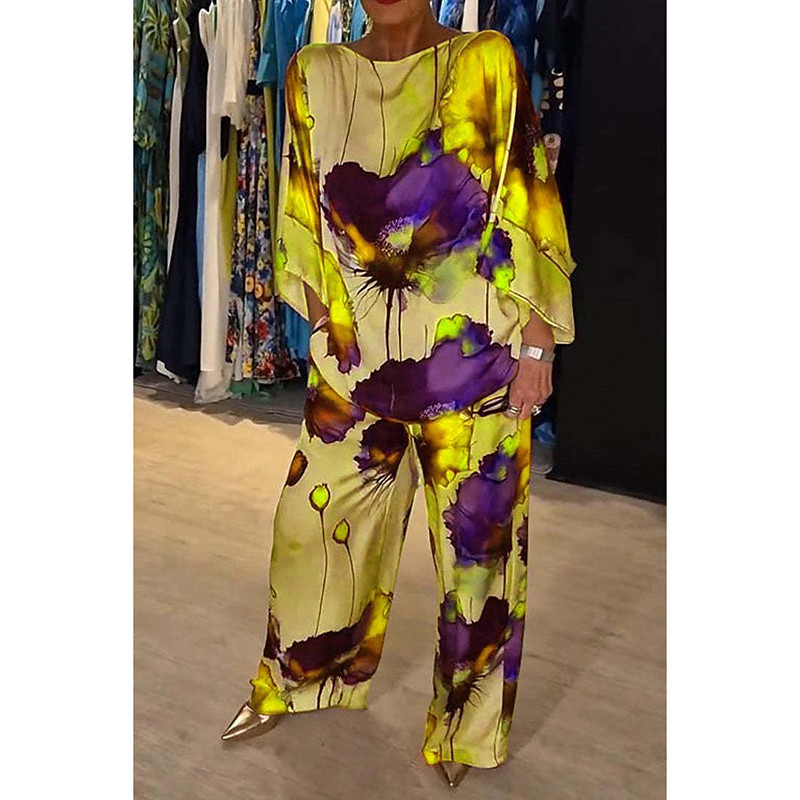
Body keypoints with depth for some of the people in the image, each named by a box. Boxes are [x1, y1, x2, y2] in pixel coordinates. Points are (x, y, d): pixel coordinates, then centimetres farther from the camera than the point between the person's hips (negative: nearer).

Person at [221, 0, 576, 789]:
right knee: (313, 515, 14)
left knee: (478, 534, 7)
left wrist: (536, 344, -9)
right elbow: (308, 216, 9)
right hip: (357, 353, 4)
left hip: (469, 355, -3)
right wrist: (329, 324, 6)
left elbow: (528, 205, -7)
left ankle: (464, 722, 30)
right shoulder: (314, 74, 3)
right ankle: (293, 681, 40)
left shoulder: (485, 63, -6)